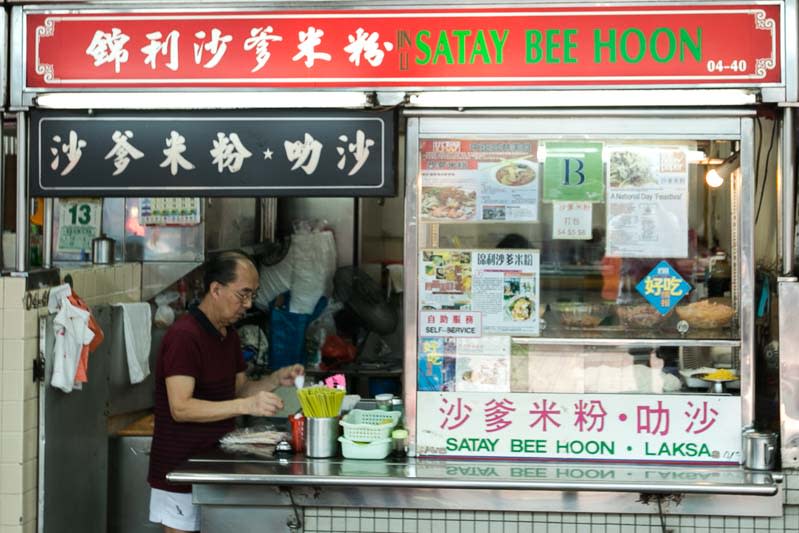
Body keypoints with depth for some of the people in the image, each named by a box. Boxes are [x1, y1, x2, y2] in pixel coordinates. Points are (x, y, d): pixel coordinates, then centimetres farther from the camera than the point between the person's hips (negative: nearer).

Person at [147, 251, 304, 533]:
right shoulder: (184, 336, -19)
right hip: (180, 474, -8)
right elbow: (181, 408, -26)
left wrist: (275, 380, -2)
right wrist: (245, 406, -33)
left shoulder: (229, 335, 11)